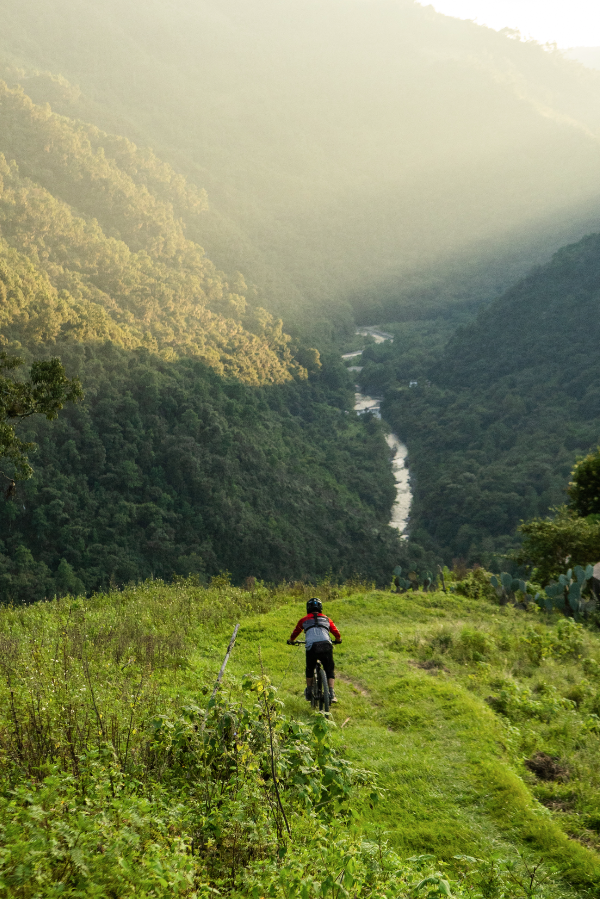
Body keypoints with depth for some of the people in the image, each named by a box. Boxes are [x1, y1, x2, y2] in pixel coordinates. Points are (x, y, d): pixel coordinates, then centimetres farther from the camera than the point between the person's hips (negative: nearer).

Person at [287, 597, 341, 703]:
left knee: (309, 670, 22)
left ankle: (309, 692, 27)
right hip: (326, 645, 0)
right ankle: (331, 693, 0)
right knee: (330, 670, 13)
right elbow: (337, 634, 24)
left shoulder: (304, 620, 22)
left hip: (311, 647, 0)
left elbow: (295, 633, 32)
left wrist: (291, 641, 53)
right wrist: (338, 640, 47)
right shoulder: (326, 619, 24)